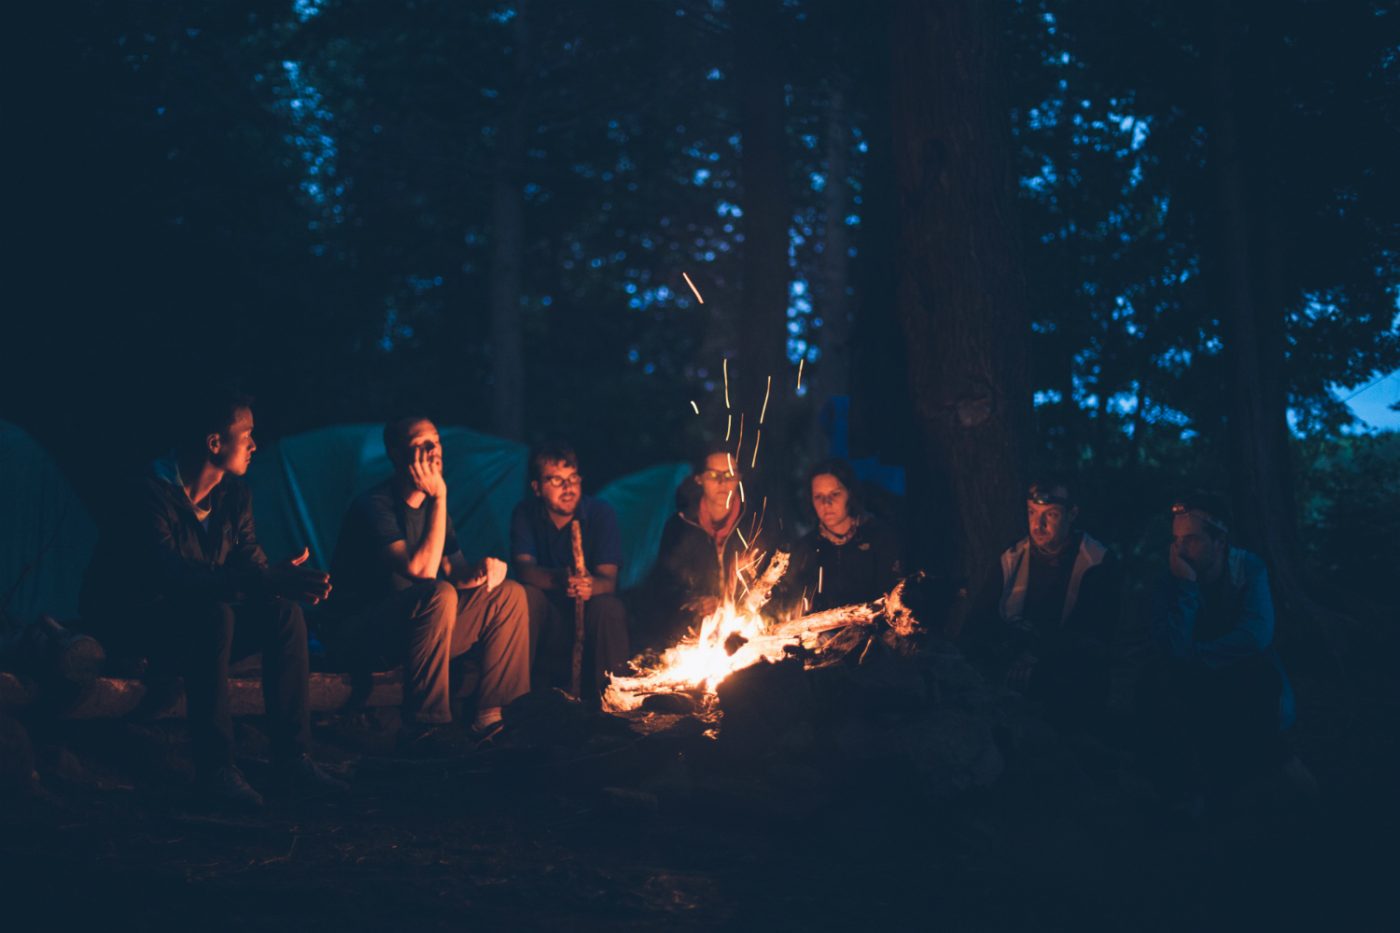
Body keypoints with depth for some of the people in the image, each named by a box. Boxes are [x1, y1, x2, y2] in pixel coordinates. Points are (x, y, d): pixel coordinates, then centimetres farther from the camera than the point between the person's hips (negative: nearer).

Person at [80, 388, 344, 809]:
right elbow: (176, 577, -36)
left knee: (284, 613, -16)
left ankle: (292, 755, -14)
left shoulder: (234, 496, 2)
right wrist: (268, 579, -45)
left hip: (197, 624, 7)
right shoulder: (148, 497, -23)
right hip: (127, 625, -7)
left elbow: (254, 567, 0)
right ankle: (215, 766, -31)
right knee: (213, 615, -36)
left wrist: (288, 581, -26)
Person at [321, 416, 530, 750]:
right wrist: (439, 498, -24)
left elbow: (454, 571, 13)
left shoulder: (431, 505, 10)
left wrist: (481, 569, -11)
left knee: (509, 594, 0)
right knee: (439, 595, -36)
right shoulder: (374, 506, -16)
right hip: (355, 632, -8)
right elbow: (421, 570, -28)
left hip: (414, 628, 9)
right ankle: (421, 731, -29)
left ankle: (492, 714, -2)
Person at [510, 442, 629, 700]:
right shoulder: (526, 514, -1)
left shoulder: (601, 512, -5)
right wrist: (558, 579, -41)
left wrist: (591, 585, -43)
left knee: (609, 607, -32)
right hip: (547, 620, 1)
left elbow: (609, 578, -16)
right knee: (526, 595, -29)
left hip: (590, 619, -1)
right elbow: (524, 568, -18)